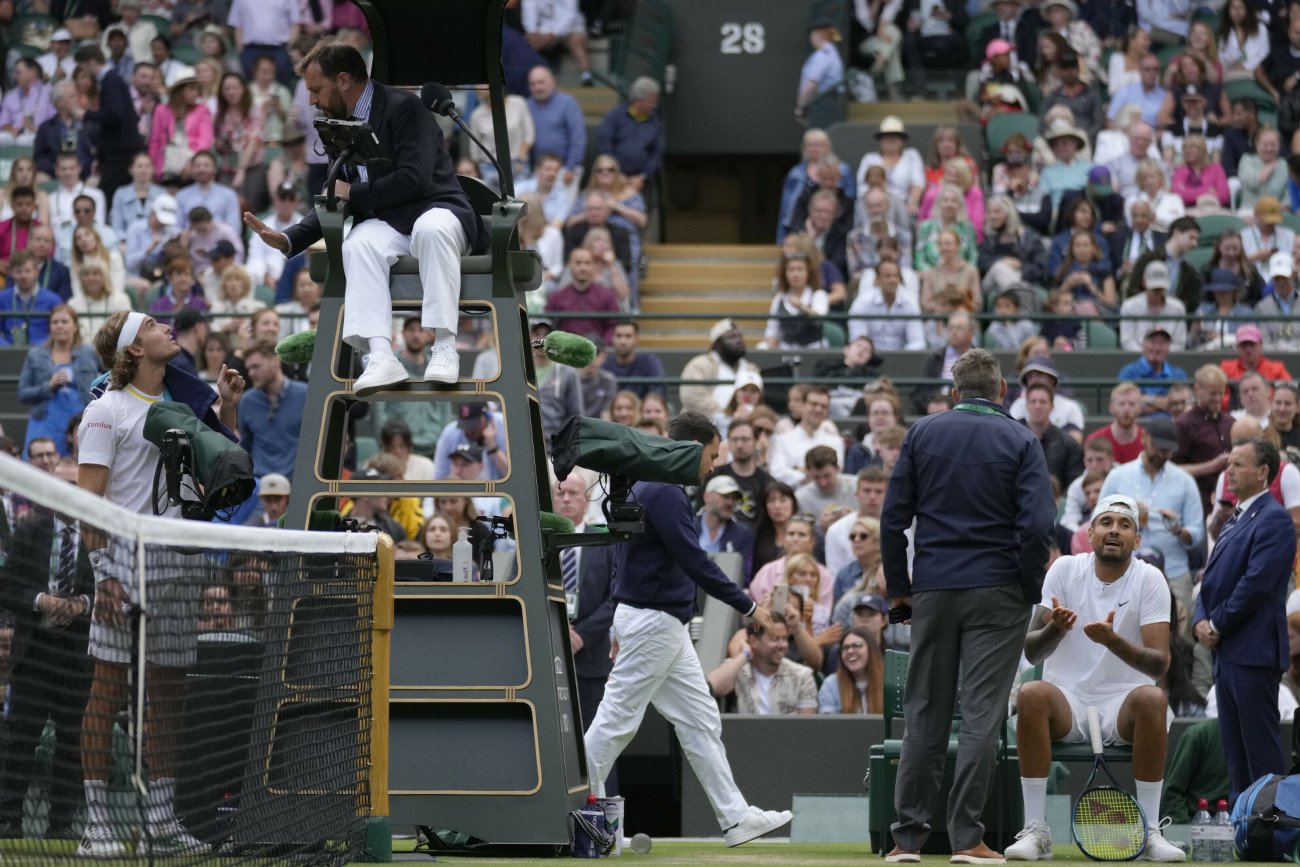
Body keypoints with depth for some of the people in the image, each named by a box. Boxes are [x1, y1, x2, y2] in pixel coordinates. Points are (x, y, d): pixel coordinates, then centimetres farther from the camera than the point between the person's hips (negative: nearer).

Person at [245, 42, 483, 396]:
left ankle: (444, 349, -40)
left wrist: (353, 194, -9)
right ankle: (381, 357, -44)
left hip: (435, 211, -5)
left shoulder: (403, 108, -8)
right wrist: (286, 239, 4)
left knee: (432, 228, -40)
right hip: (388, 224, 5)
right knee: (357, 244, -29)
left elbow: (413, 180, -19)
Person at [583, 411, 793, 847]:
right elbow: (693, 561, -21)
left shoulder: (647, 487, 15)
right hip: (652, 622, -10)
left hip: (666, 627, 10)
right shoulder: (664, 492, -16)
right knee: (618, 718, -5)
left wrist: (622, 630, 23)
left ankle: (735, 817, 8)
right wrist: (748, 606, -15)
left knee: (701, 720, 8)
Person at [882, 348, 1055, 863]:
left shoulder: (922, 434, 6)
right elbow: (1037, 524, -10)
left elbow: (893, 517, 4)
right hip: (996, 591, -2)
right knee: (981, 715, -2)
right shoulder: (1019, 442, -1)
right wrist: (1031, 590, 0)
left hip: (933, 590, 2)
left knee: (924, 714, 8)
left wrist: (898, 585, 11)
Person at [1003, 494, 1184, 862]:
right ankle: (1035, 831, -28)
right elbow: (1031, 652, -4)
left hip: (1122, 704, -1)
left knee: (1153, 698, -34)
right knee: (1031, 694, -32)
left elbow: (1159, 664, -13)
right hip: (1067, 700, 1)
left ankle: (1149, 833, -26)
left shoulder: (1149, 579, -4)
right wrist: (1055, 628, -27)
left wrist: (1113, 641, -32)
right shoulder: (1064, 569, 1)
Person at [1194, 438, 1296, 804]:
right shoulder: (1236, 520, 19)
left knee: (1261, 743, -8)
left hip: (1253, 651, -10)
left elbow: (1256, 584, -19)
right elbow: (1213, 579, 19)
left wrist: (1218, 625, -11)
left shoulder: (1273, 520, -12)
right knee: (1234, 744, 12)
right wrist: (1202, 620, 1)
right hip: (1226, 650, 10)